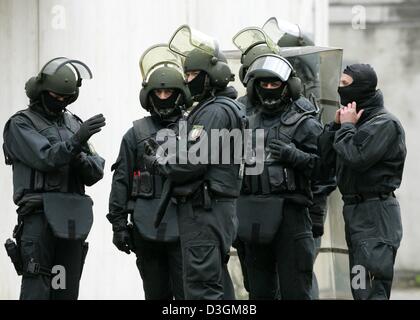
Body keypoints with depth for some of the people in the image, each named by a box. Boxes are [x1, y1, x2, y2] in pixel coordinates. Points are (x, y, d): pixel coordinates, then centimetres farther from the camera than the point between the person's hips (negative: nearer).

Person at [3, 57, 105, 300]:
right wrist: (76, 141, -24)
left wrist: (81, 160, -10)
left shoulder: (73, 123, 18)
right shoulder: (21, 124, 3)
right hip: (40, 216, -6)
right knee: (37, 290, -12)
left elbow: (96, 172, 11)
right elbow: (45, 158, -13)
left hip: (73, 219, 6)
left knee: (68, 290, 5)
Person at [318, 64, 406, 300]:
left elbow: (355, 158, -23)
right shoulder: (357, 119, 16)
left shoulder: (385, 123, -11)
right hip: (354, 210, 10)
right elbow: (327, 159, 12)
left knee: (371, 289, -17)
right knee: (359, 288, 11)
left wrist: (347, 127, -8)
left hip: (375, 213, -10)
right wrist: (337, 125, 2)